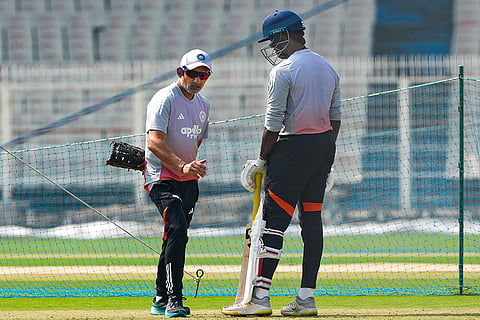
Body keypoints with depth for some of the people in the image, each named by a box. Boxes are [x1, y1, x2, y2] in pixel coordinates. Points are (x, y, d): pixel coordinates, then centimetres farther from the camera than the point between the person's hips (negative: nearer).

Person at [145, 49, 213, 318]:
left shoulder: (203, 105, 12)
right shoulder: (165, 99, -14)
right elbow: (154, 142, -25)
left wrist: (194, 167, 15)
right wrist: (182, 165, -36)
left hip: (189, 181, 8)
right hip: (163, 178, -8)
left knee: (177, 236, 10)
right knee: (177, 229, -23)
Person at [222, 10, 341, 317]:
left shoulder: (284, 70, -12)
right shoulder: (328, 68, 13)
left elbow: (274, 123, -14)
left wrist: (263, 160, -5)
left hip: (294, 147, -8)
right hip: (325, 146, 8)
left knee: (274, 221, -8)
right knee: (312, 219, 9)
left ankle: (260, 297, -13)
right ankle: (306, 299, 7)